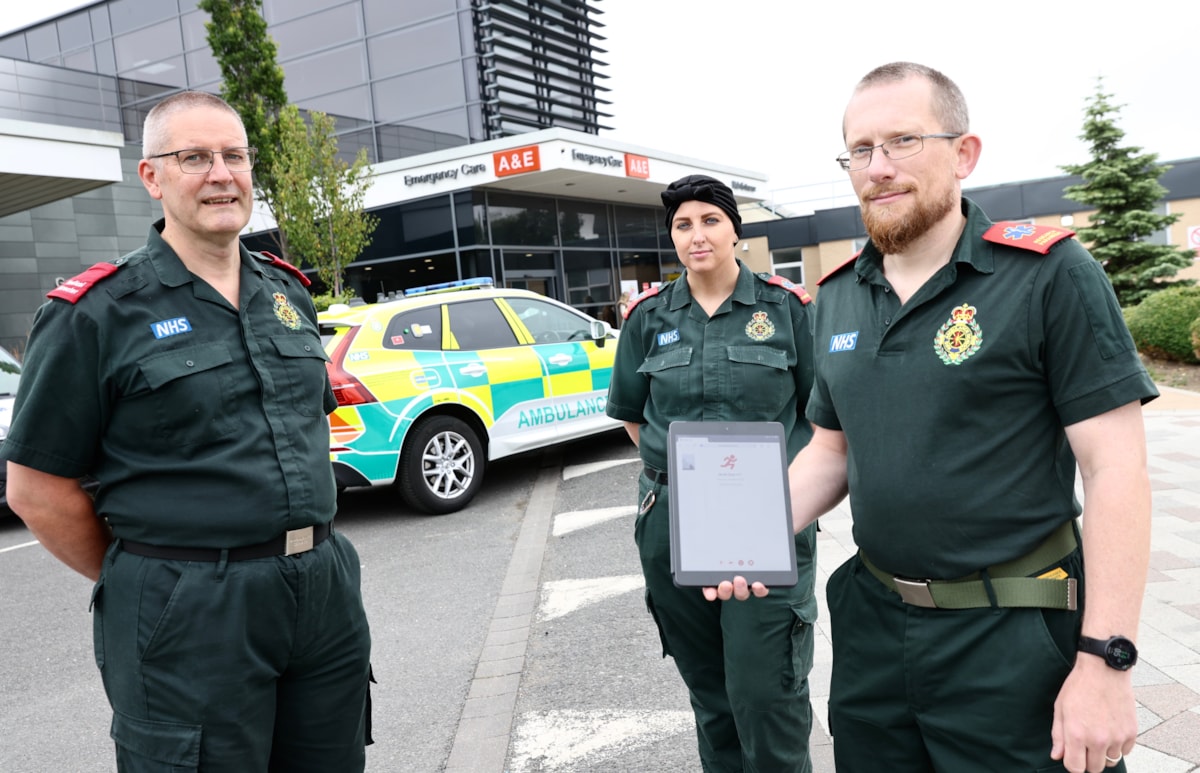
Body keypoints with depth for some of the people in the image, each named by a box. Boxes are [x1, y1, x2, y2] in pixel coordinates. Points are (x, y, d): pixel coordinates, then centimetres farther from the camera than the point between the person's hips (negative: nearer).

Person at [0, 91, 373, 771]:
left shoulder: (289, 290, 10)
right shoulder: (97, 313, -7)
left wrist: (307, 551, 14)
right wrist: (146, 581, -2)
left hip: (327, 590, 6)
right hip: (188, 616, -5)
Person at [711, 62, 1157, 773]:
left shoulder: (1049, 274, -11)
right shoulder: (839, 297, 6)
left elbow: (1116, 469, -13)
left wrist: (1106, 662, -17)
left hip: (1013, 641, -5)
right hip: (873, 621, 5)